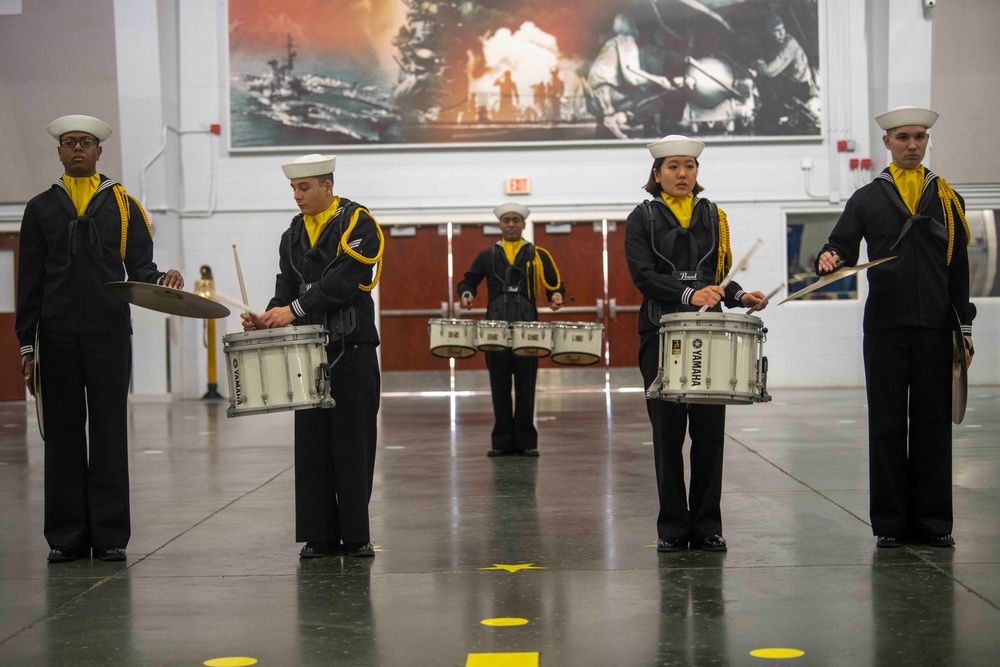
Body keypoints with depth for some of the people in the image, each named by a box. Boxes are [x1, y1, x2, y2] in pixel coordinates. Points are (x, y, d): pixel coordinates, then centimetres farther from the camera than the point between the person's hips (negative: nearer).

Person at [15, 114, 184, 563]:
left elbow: (139, 266, 7)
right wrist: (27, 344, 4)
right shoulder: (41, 208, 12)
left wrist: (161, 280, -17)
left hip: (110, 333, -1)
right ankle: (66, 537, 9)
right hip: (58, 336, 1)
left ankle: (110, 537, 5)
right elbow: (30, 282, 10)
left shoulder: (123, 205, 10)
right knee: (63, 433, 3)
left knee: (110, 432, 0)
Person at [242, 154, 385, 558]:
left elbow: (343, 282, -15)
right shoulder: (293, 235, 15)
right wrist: (268, 318, -7)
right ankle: (321, 536, 8)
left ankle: (356, 535, 4)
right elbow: (288, 288, 12)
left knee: (352, 442, -2)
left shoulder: (358, 224, -4)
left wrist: (294, 310, -19)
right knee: (312, 443, 3)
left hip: (352, 347, -5)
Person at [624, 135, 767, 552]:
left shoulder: (713, 217, 14)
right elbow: (643, 275, -9)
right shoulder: (642, 219, 4)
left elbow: (720, 275, 15)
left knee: (710, 430, 0)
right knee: (667, 431, 1)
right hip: (662, 334, -2)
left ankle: (707, 526, 9)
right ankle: (673, 527, 10)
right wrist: (690, 294, -22)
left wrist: (740, 297, -5)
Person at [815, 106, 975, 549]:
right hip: (885, 326, -1)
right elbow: (842, 248, 5)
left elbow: (958, 268, 12)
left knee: (933, 422, 3)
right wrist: (830, 259, -20)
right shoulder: (866, 199, 9)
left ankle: (932, 522, 10)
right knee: (887, 423, 2)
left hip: (934, 326, 1)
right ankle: (890, 524, 8)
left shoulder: (947, 198, 12)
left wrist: (964, 328, 7)